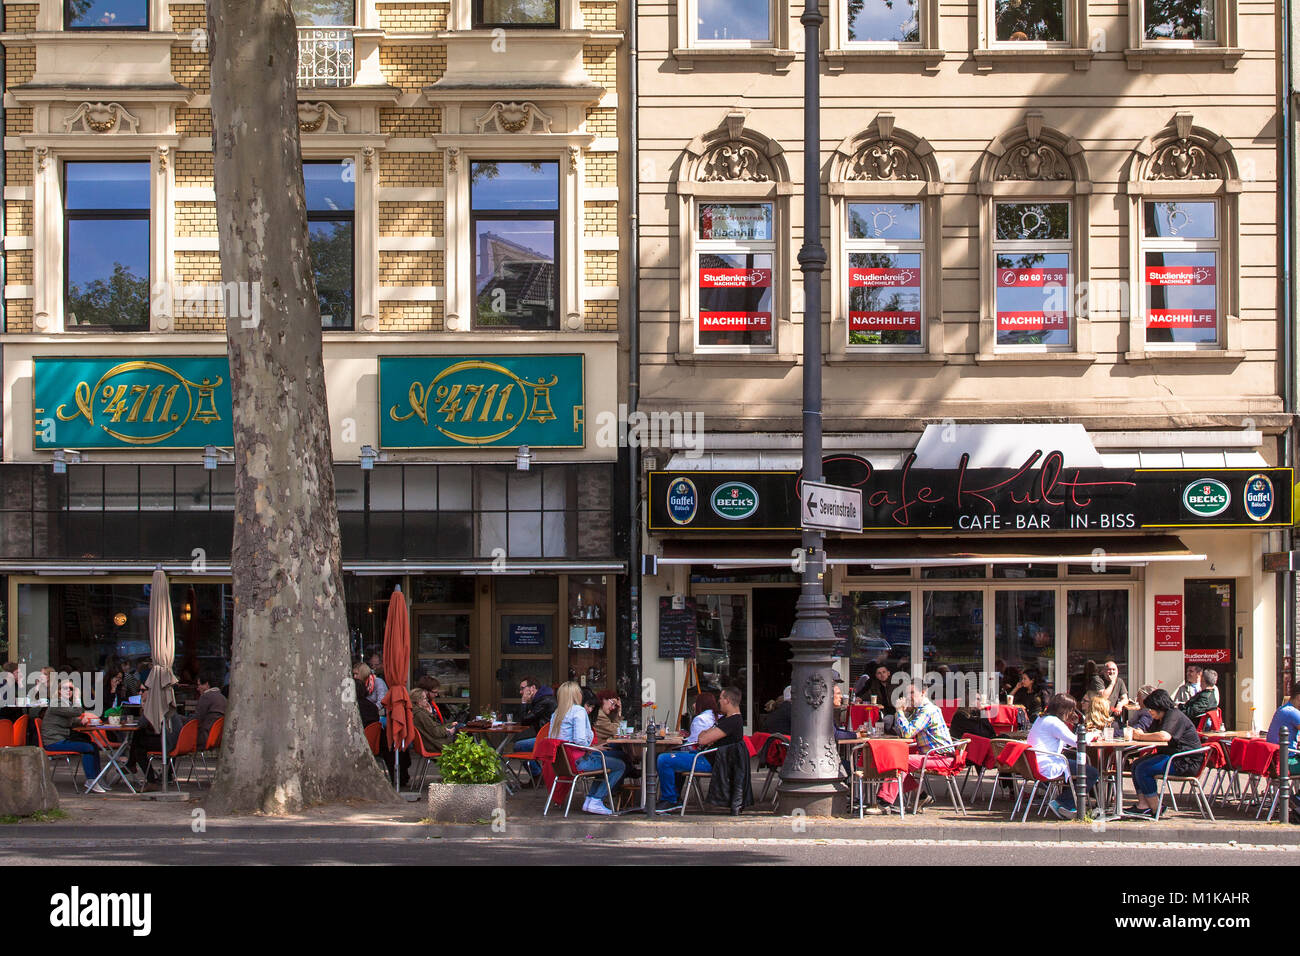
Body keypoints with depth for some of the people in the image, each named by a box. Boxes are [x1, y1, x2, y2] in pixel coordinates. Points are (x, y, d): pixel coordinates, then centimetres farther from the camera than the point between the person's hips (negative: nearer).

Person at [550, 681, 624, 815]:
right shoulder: (579, 711, -13)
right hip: (578, 761, -9)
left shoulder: (556, 714, 11)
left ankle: (590, 799, 18)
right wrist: (587, 751, -3)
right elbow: (580, 740, -25)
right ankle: (595, 801, -4)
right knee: (620, 766, -1)